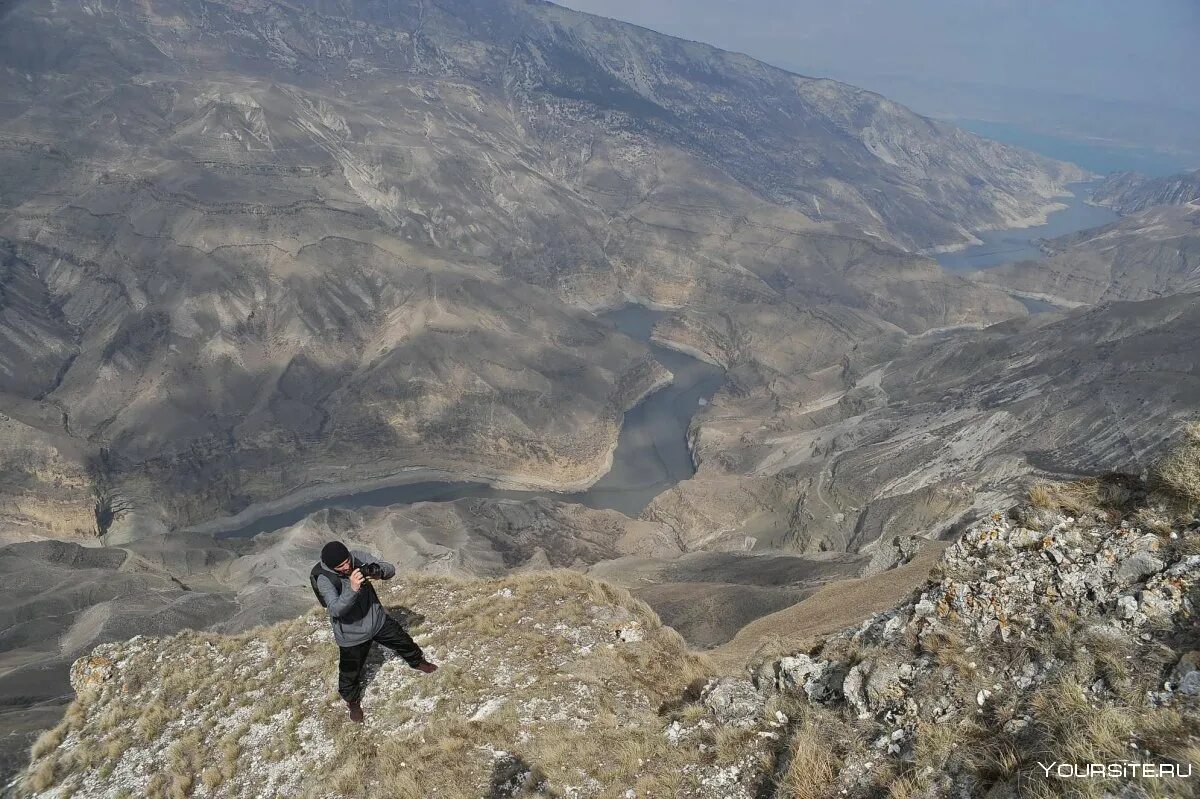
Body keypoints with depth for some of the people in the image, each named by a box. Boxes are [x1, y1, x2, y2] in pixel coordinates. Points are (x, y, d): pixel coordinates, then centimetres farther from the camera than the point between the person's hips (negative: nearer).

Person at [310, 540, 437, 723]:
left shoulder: (359, 556, -19)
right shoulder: (324, 579, -29)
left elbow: (391, 569, -15)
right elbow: (336, 610, -39)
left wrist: (379, 572, -38)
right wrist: (352, 589, -55)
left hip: (378, 619, 4)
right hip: (352, 634, -4)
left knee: (404, 641, 22)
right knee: (351, 672, 14)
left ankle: (418, 661, 54)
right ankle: (353, 702, 45)